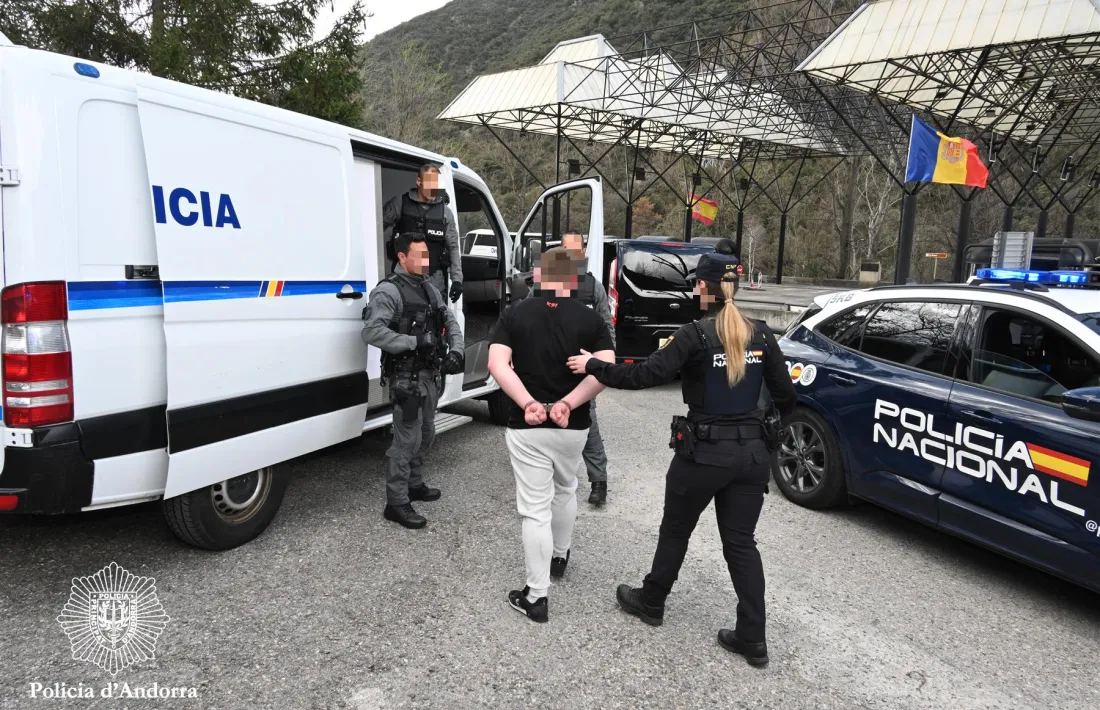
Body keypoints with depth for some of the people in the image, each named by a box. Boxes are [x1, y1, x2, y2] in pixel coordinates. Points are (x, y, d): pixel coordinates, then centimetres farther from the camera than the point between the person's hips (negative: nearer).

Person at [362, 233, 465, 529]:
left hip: (431, 375, 9)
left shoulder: (430, 288, 13)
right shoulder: (388, 291, -14)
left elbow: (451, 322, 14)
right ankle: (396, 504, 5)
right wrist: (414, 342, -26)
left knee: (425, 435, 20)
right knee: (407, 440, -6)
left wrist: (456, 351, -4)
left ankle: (414, 485, 38)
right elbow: (372, 332, -25)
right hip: (406, 378, -9)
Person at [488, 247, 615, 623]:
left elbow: (497, 365, -15)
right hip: (574, 427, 2)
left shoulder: (514, 314, -2)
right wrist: (568, 403, -19)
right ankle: (560, 556, 46)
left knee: (535, 509, 4)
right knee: (565, 490, 27)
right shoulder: (590, 319, -1)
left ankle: (536, 596, 10)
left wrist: (528, 403, -20)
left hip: (527, 427, -2)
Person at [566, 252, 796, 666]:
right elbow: (785, 395, 5)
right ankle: (753, 639, 16)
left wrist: (593, 367, -9)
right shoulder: (761, 335, 1)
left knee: (675, 531, 16)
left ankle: (650, 602, 36)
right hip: (752, 452, 5)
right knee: (741, 543, 13)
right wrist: (779, 418, 27)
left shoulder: (696, 336, -14)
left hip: (704, 452, -4)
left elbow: (646, 375, -20)